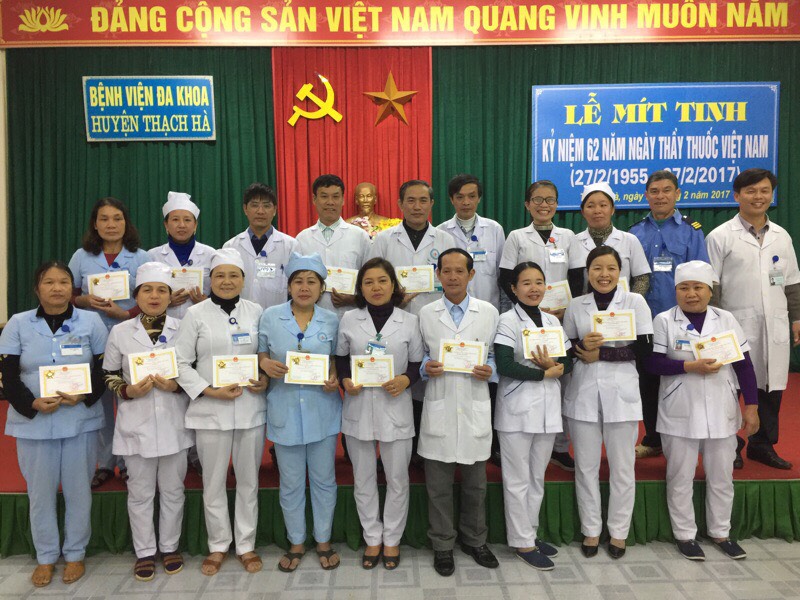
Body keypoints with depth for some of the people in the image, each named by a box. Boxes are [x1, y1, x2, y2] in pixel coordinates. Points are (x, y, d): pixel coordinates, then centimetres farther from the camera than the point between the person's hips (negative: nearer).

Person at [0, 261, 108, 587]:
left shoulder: (91, 322, 0)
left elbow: (104, 369, 2)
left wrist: (85, 395, -16)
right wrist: (33, 403, -16)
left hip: (80, 421, 0)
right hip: (32, 422, 1)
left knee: (78, 490, 9)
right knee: (40, 492, 11)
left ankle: (75, 554, 27)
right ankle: (45, 557, 29)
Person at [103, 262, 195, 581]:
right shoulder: (120, 332, 0)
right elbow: (109, 376, 5)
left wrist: (177, 385, -16)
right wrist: (127, 391, -14)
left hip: (174, 422, 0)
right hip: (136, 424, 0)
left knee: (172, 490, 13)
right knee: (140, 492, 11)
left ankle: (169, 547, 31)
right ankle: (144, 552, 28)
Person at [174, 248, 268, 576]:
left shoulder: (255, 311, 4)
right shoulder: (196, 314, -2)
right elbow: (181, 363, -3)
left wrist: (265, 378, -7)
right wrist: (210, 391, -13)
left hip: (251, 408, 2)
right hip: (211, 410, -1)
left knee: (248, 480, 12)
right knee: (213, 482, 11)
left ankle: (246, 545, 28)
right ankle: (218, 546, 30)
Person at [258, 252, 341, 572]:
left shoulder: (332, 320, -1)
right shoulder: (270, 317, -2)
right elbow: (260, 353, 6)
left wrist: (335, 378, -10)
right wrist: (266, 363, -15)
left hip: (322, 408, 0)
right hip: (285, 410, 0)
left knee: (324, 479, 12)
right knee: (291, 482, 12)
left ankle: (323, 540, 31)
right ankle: (296, 542, 32)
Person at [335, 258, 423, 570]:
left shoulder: (410, 321, -1)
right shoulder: (348, 320, 1)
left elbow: (418, 362, 3)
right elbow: (340, 358, 9)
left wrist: (406, 380, -16)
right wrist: (345, 380, -10)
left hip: (395, 409, -1)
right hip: (358, 408, 1)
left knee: (397, 479, 10)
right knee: (363, 479, 13)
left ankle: (392, 539, 30)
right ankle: (372, 539, 31)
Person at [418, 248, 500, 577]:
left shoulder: (489, 312, 3)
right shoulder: (425, 314, 4)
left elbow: (497, 356, 8)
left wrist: (490, 371, -12)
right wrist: (426, 367, -11)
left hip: (475, 409, 0)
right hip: (438, 410, 0)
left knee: (475, 482, 14)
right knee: (438, 484, 9)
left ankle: (474, 540, 35)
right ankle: (442, 545, 27)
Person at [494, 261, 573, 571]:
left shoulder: (553, 321, 10)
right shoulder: (508, 320, -8)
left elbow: (569, 362, 9)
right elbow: (505, 366, -18)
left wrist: (554, 365, -14)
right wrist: (546, 373, -11)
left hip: (547, 408, 6)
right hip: (517, 409, -6)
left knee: (537, 477, 16)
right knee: (518, 479, 5)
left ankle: (530, 532, 30)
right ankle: (522, 542, 17)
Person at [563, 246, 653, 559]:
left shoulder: (635, 302, 0)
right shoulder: (576, 306, 5)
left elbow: (645, 347, -6)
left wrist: (602, 353, -13)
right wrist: (582, 346, -14)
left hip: (621, 392, -1)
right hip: (583, 392, 2)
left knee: (622, 467, 8)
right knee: (586, 465, 9)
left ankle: (618, 532, 25)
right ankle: (591, 530, 24)